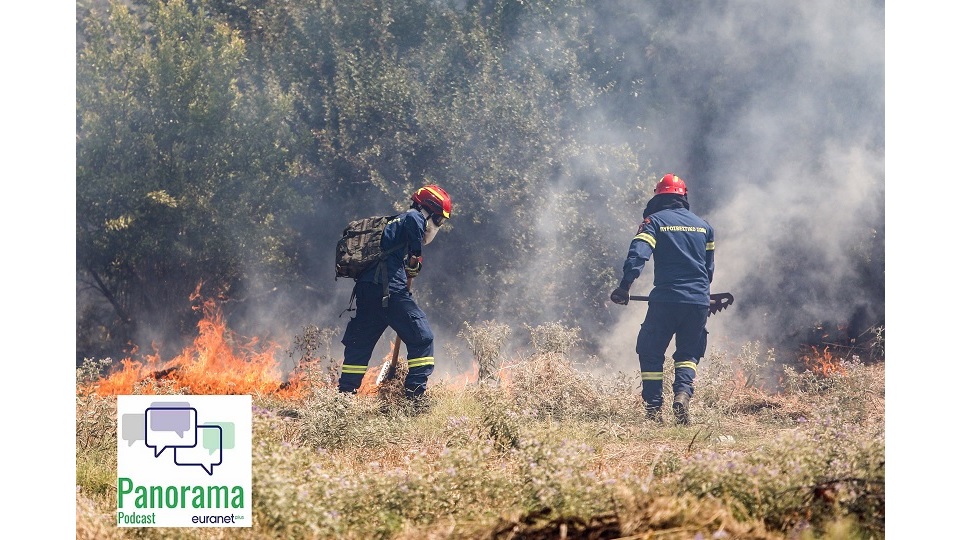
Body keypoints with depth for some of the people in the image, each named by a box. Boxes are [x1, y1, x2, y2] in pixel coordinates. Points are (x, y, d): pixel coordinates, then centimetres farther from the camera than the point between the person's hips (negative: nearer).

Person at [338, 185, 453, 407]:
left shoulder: (394, 222, 30)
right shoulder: (414, 218, 2)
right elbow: (413, 221, -21)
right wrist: (416, 258, -11)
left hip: (365, 289, 9)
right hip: (389, 290, -9)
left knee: (359, 345, 17)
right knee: (421, 339, -3)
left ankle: (344, 395, 19)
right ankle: (415, 394, -11)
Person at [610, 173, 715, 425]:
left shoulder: (654, 222, 1)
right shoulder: (703, 225, 15)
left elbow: (637, 255, -14)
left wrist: (624, 286, -20)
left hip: (666, 300, -3)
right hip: (698, 302, 3)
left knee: (651, 353, 9)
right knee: (688, 353, 15)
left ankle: (653, 408, -1)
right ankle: (683, 393, -12)